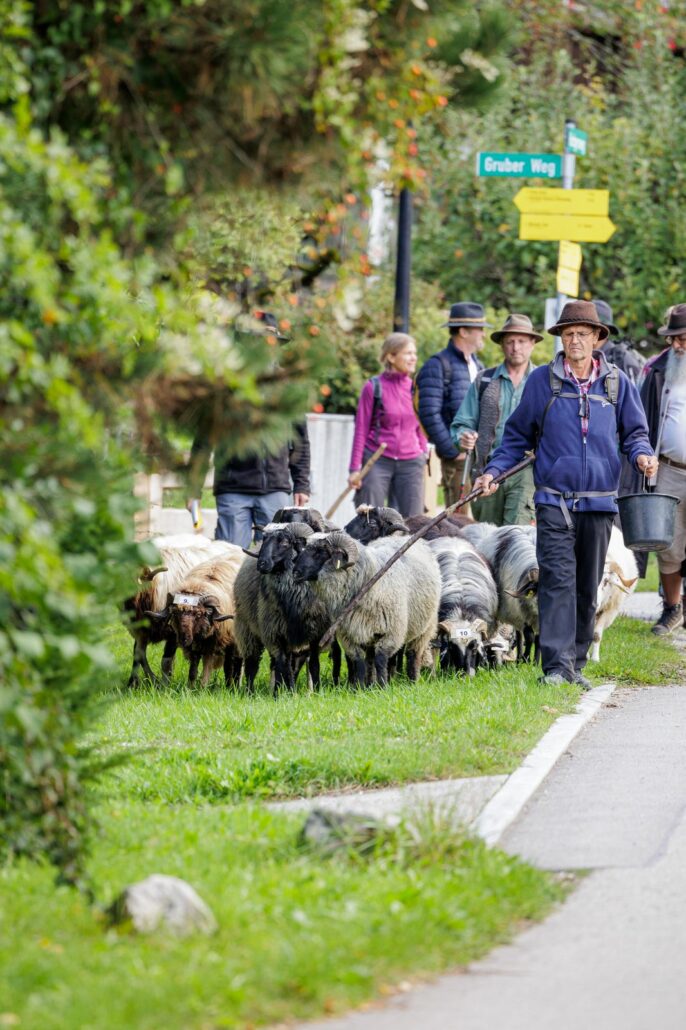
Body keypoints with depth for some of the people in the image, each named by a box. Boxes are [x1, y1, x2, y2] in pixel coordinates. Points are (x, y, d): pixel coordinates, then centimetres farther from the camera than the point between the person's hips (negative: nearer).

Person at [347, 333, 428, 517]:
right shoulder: (374, 387, -3)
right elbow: (361, 429, -1)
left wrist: (423, 458, 13)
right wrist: (355, 469, -4)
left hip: (410, 463, 4)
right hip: (377, 460, -4)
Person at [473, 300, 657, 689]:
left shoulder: (617, 383, 7)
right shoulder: (542, 381, 4)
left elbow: (635, 432, 14)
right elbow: (519, 435, 12)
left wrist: (642, 454, -8)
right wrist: (494, 471, 1)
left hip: (599, 501, 2)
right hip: (555, 500, -2)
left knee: (588, 588, 8)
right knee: (558, 580, -13)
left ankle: (576, 664, 18)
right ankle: (557, 666, -17)